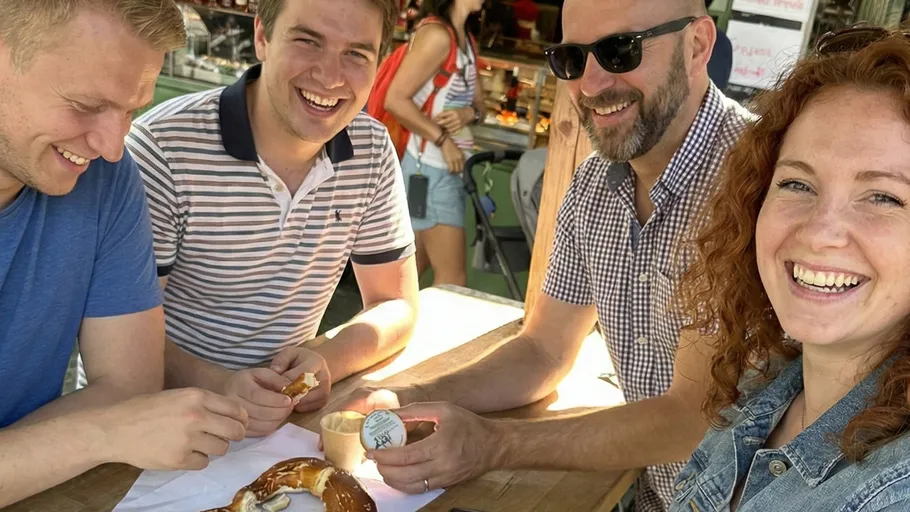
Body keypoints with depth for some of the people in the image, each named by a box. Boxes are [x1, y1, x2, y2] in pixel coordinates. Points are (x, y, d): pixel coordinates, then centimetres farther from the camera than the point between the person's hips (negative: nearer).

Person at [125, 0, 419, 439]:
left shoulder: (373, 151, -3)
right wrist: (217, 386, -30)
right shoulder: (161, 147, -17)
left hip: (287, 416, 5)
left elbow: (396, 305, 4)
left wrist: (327, 361, -15)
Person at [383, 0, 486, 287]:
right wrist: (443, 140, -19)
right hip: (430, 168, -9)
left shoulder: (466, 40, 13)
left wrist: (468, 114, -8)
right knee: (452, 277, -6)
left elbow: (480, 105, 16)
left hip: (452, 167, 9)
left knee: (414, 268, 17)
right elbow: (395, 99, -22)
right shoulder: (436, 34, -15)